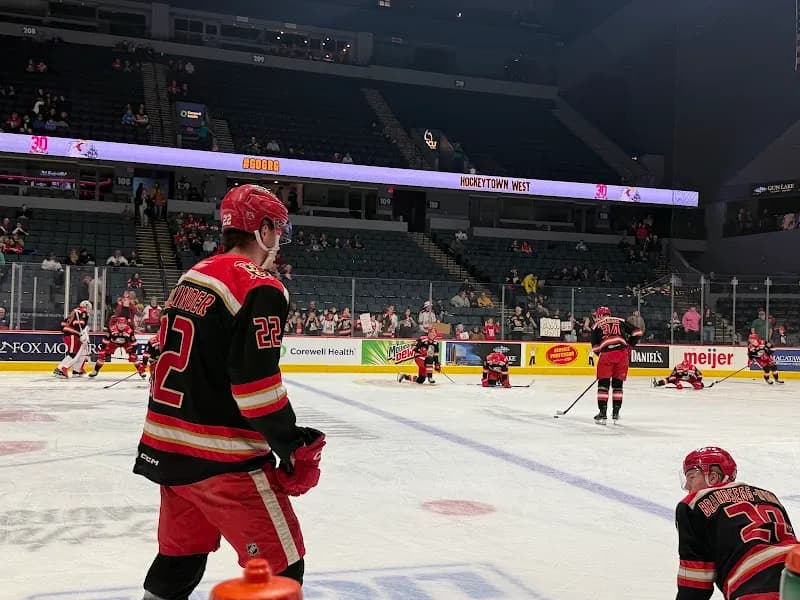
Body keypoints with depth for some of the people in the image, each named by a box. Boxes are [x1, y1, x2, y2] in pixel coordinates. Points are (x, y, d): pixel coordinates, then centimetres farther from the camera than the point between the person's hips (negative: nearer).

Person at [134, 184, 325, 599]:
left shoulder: (192, 278, 12)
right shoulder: (258, 288, -15)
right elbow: (256, 383, -21)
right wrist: (294, 446, -12)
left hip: (166, 446, 9)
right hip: (221, 457, -9)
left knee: (181, 554, 24)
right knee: (280, 565, 1)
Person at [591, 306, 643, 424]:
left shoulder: (597, 326, 15)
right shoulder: (620, 321, 19)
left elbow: (595, 347, 8)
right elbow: (637, 332, 15)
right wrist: (629, 346, 24)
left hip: (606, 354, -2)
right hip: (622, 353, 2)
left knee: (603, 383, 8)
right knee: (618, 383, 15)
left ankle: (602, 413, 5)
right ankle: (616, 413, 18)